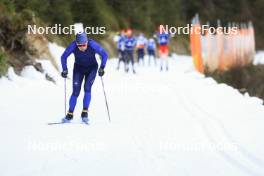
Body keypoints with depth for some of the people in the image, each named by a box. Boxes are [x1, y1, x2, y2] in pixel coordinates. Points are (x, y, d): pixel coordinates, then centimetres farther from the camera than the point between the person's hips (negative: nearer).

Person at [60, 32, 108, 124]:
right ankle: (70, 114, 3)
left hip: (92, 68, -1)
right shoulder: (73, 46, -27)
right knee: (75, 92, -7)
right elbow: (64, 57, -13)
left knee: (87, 89, -17)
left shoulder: (93, 45, -30)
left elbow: (104, 55, -18)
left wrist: (102, 67, -27)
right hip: (79, 68, 1)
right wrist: (65, 69, -24)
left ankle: (85, 113, -12)